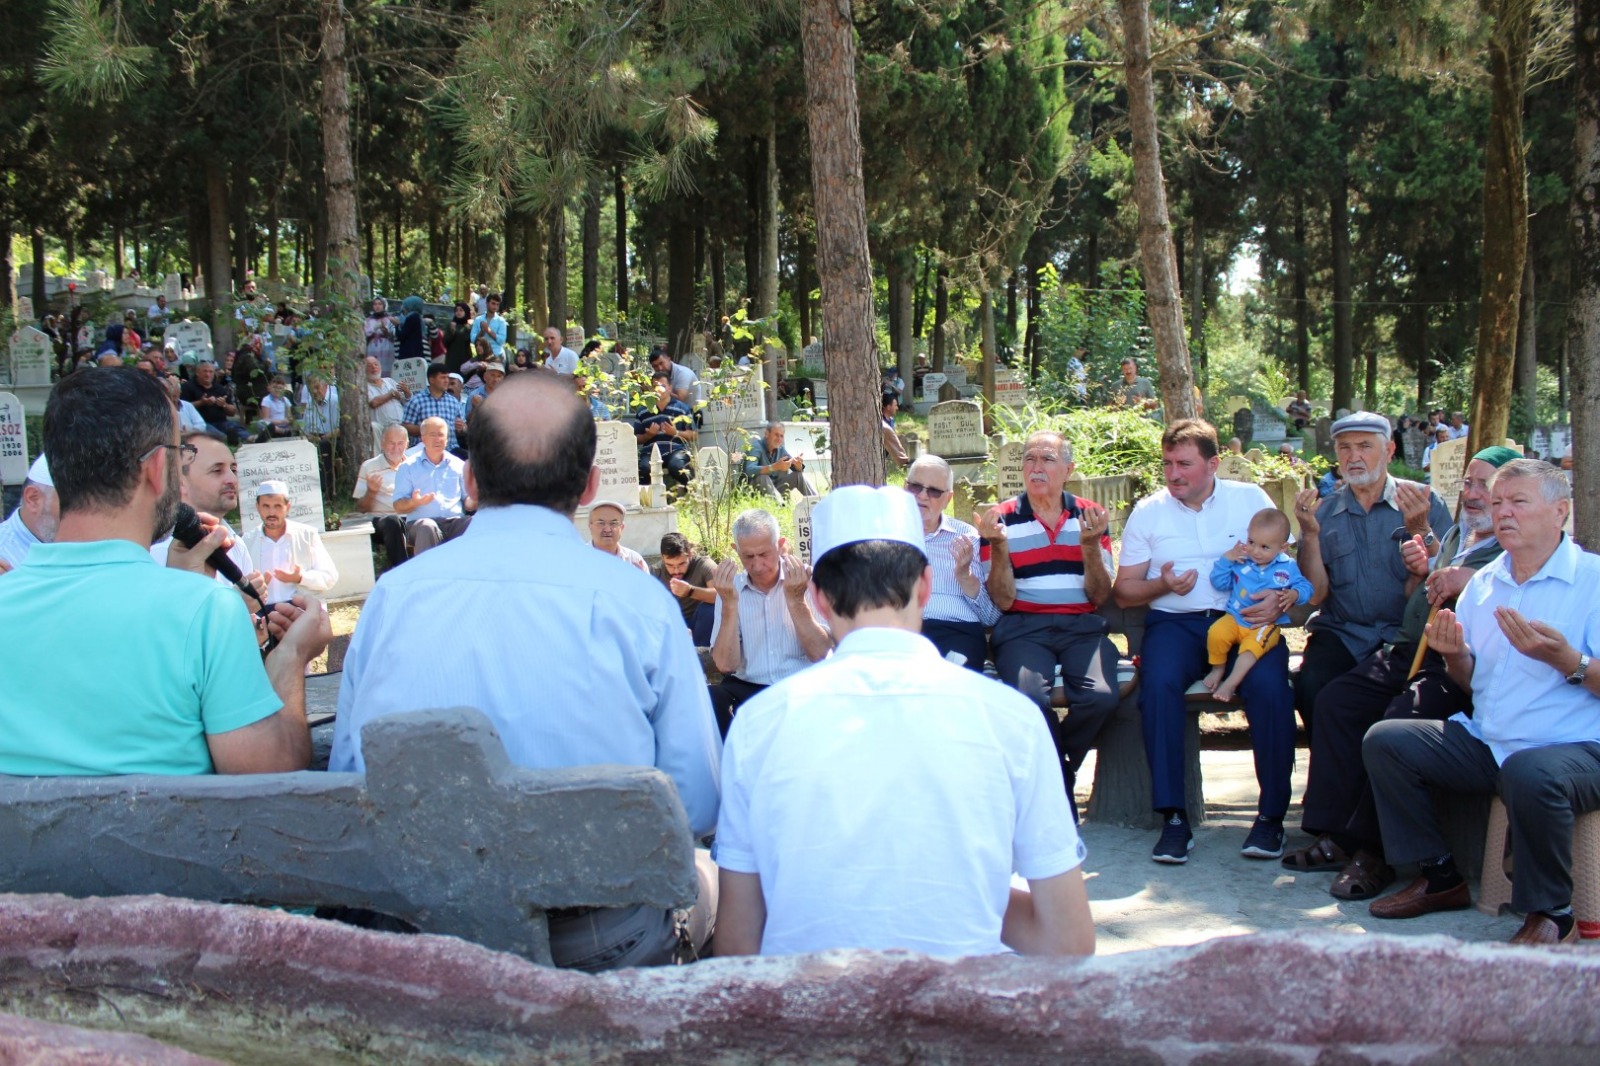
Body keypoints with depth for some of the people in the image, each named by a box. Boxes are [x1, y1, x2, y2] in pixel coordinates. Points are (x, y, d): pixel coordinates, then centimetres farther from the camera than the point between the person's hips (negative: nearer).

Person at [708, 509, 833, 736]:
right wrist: (729, 603, -13)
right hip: (747, 690, 2)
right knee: (709, 700, -29)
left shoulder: (808, 581, -1)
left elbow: (822, 656, -9)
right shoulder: (731, 588, 6)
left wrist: (796, 600, -17)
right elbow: (725, 665, -5)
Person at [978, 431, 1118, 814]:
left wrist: (1090, 545, -11)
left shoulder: (1090, 516, 11)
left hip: (1082, 627, 2)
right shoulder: (1002, 519, 5)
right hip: (1023, 627, -2)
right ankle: (1061, 781, -2)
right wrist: (998, 546, -16)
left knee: (1101, 696, -29)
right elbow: (1003, 601, -1)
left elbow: (1099, 596, 5)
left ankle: (1053, 770, 3)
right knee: (1030, 697, -34)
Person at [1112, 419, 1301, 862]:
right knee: (1159, 683, -32)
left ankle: (1272, 813, -16)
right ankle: (1173, 817, -26)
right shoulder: (1148, 512, 12)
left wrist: (1282, 598, -16)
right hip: (1175, 622, 1)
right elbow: (1123, 590, 11)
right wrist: (1162, 585, -10)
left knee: (1270, 685, -30)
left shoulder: (1250, 499, 10)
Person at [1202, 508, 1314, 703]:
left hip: (1265, 624, -2)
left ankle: (1231, 683, -21)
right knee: (1216, 633, -27)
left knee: (1252, 645, -33)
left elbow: (1305, 588, 3)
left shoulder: (1287, 567, 3)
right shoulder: (1240, 560, 4)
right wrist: (1226, 559, -7)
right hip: (1235, 618, 2)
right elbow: (1219, 582, 4)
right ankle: (1218, 669, 1)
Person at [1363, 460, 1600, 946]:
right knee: (1384, 741, -8)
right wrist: (1455, 656, -4)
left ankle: (1551, 914, -14)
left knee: (1530, 774, -39)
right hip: (1487, 743, 7)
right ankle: (1441, 877, 4)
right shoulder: (1482, 583, 14)